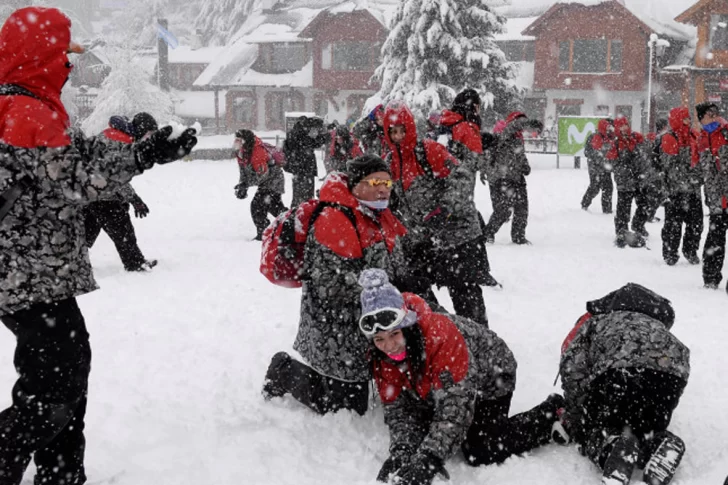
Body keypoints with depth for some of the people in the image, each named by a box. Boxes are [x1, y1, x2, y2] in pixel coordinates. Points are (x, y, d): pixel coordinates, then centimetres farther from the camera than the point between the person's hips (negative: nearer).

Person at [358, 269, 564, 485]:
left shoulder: (441, 335, -42)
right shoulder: (380, 354, -21)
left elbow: (456, 404, -45)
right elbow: (398, 407, -18)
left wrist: (428, 459, -52)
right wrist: (400, 452, -36)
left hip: (491, 378, -6)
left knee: (481, 454, -12)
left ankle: (553, 413, 5)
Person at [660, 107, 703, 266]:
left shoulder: (693, 136, 14)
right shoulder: (669, 138, -10)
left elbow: (699, 159, 23)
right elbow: (671, 166, -15)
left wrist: (699, 176, 11)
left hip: (693, 188, 7)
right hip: (676, 189, -7)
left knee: (696, 222, 9)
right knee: (673, 223, -1)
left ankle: (690, 251, 23)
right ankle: (670, 253, 9)